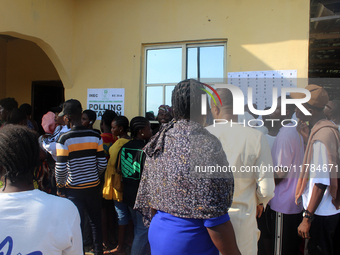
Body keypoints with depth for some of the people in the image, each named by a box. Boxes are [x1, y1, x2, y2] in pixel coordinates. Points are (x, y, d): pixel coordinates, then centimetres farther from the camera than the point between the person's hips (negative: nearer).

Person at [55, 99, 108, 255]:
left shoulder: (64, 139, -15)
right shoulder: (95, 136, -4)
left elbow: (60, 168, -16)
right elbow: (102, 163, -1)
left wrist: (60, 185, 1)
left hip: (73, 189, -3)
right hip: (93, 187, 4)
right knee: (96, 221, 17)